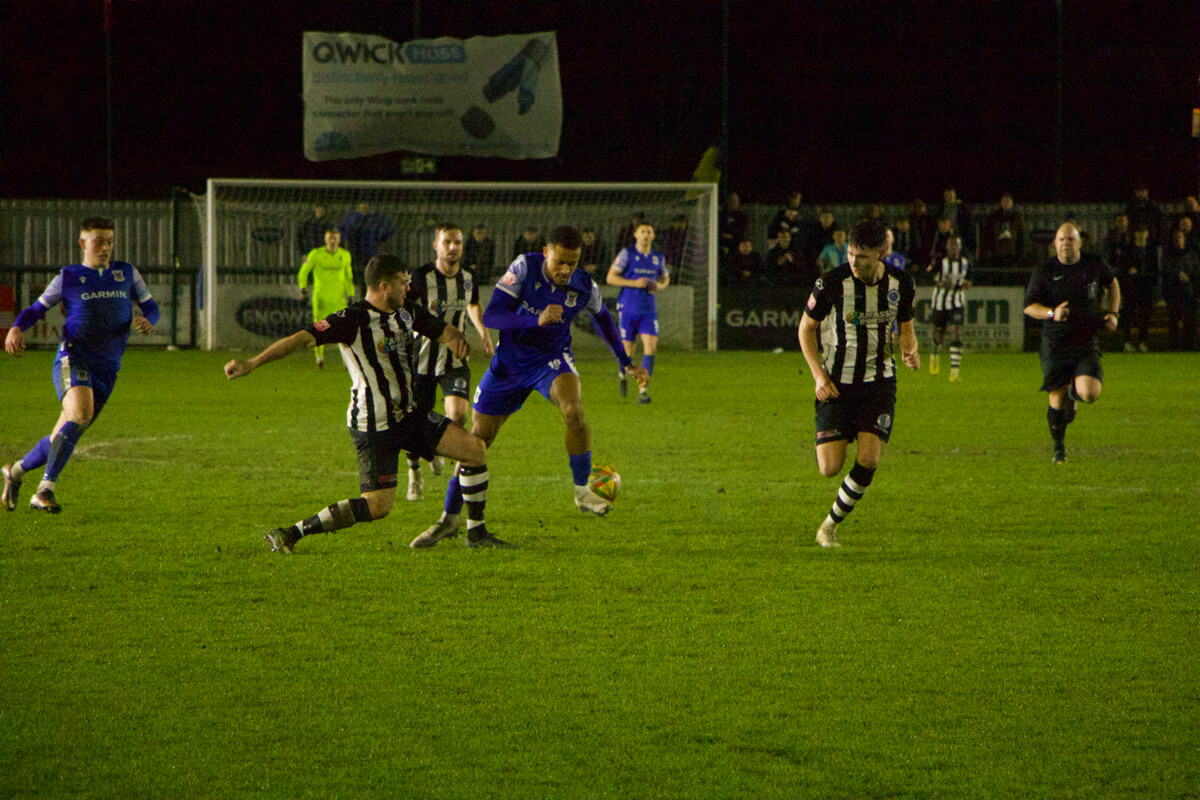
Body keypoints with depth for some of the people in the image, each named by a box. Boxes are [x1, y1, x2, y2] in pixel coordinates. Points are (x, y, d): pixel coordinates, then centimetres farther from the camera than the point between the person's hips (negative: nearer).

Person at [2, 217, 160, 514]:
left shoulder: (127, 273, 13)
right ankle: (46, 489, -28)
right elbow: (36, 309, 10)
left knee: (63, 439, 7)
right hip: (72, 358, -4)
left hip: (107, 368, 4)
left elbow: (150, 307, 17)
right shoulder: (68, 278, 5)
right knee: (80, 414, -30)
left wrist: (146, 320, -7)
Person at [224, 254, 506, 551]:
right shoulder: (352, 320, -19)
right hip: (374, 425, -8)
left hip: (407, 415, 8)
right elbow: (302, 338, -27)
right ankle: (289, 534, -7)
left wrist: (456, 337, -10)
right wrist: (252, 364, -35)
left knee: (475, 448, 2)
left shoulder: (406, 311, 6)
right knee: (378, 505, -14)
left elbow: (443, 330, 17)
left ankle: (476, 532, 16)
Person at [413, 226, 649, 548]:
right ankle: (449, 519, 18)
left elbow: (602, 318, 11)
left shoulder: (585, 288, -13)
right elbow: (491, 316, -25)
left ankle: (582, 492, -14)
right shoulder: (524, 267, -21)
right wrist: (536, 320, -40)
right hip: (510, 361, 0)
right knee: (478, 437, 3)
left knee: (574, 410, -31)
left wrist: (626, 363, 14)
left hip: (552, 360, 0)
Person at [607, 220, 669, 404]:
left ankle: (643, 389, -16)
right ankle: (623, 375, 39)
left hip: (649, 309, 2)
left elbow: (666, 278, 24)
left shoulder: (658, 258, 7)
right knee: (627, 351, 5)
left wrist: (660, 286, 0)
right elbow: (611, 278, -6)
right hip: (628, 308, -2)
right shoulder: (627, 254, -4)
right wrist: (634, 283, -18)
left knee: (650, 347, -16)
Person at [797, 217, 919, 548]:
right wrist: (819, 375, -9)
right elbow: (807, 327, 1)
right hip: (837, 383, -2)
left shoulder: (901, 283, -5)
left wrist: (910, 350, -11)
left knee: (869, 460, -15)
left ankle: (831, 524, 7)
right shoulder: (832, 282, -13)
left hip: (879, 382, 2)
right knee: (830, 468, -9)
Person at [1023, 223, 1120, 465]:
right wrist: (1052, 314, -23)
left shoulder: (1095, 265, 1)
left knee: (1090, 394, -18)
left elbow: (1112, 283, 22)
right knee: (1056, 400, 1)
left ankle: (1073, 393, 21)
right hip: (1055, 347, -1)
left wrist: (1112, 313, 9)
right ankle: (1059, 449, 25)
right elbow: (1029, 306, -4)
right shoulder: (1044, 272, -6)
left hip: (1087, 344, 1)